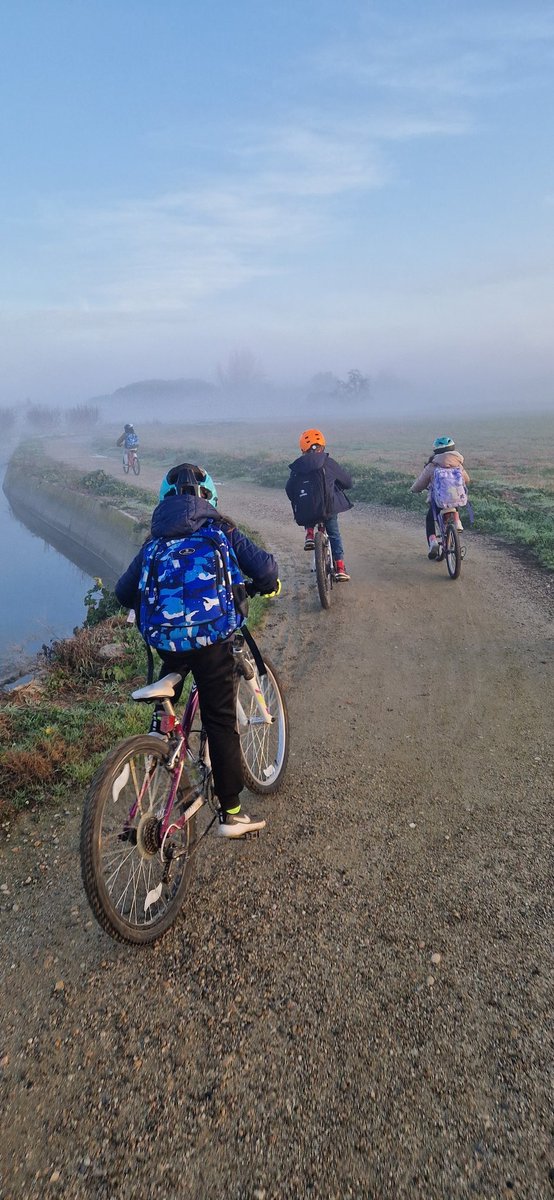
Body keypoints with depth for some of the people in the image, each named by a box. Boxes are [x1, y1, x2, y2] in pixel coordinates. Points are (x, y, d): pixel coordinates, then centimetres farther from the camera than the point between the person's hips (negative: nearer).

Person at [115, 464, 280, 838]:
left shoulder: (155, 541, 16)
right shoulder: (222, 530, 9)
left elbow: (124, 592, 16)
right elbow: (264, 568, 1)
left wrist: (149, 606, 36)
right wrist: (269, 585, 23)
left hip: (163, 637, 3)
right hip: (213, 636, -2)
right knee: (221, 722, 4)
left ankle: (159, 720, 24)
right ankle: (231, 813, 11)